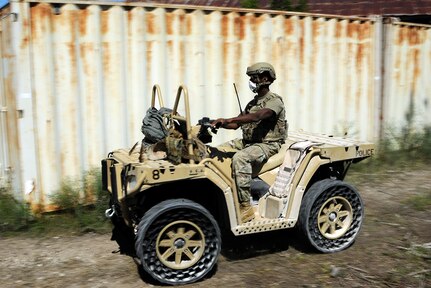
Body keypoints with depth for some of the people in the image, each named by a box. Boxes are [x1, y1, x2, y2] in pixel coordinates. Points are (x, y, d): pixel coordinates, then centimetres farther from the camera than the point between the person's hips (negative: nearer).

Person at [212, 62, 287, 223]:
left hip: (268, 145, -9)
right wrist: (218, 124, -5)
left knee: (240, 158, -35)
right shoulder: (253, 102, 19)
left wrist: (228, 120, -38)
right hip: (247, 142, 9)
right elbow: (236, 124, 15)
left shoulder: (274, 101, -10)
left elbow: (257, 116, -30)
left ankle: (245, 207, -31)